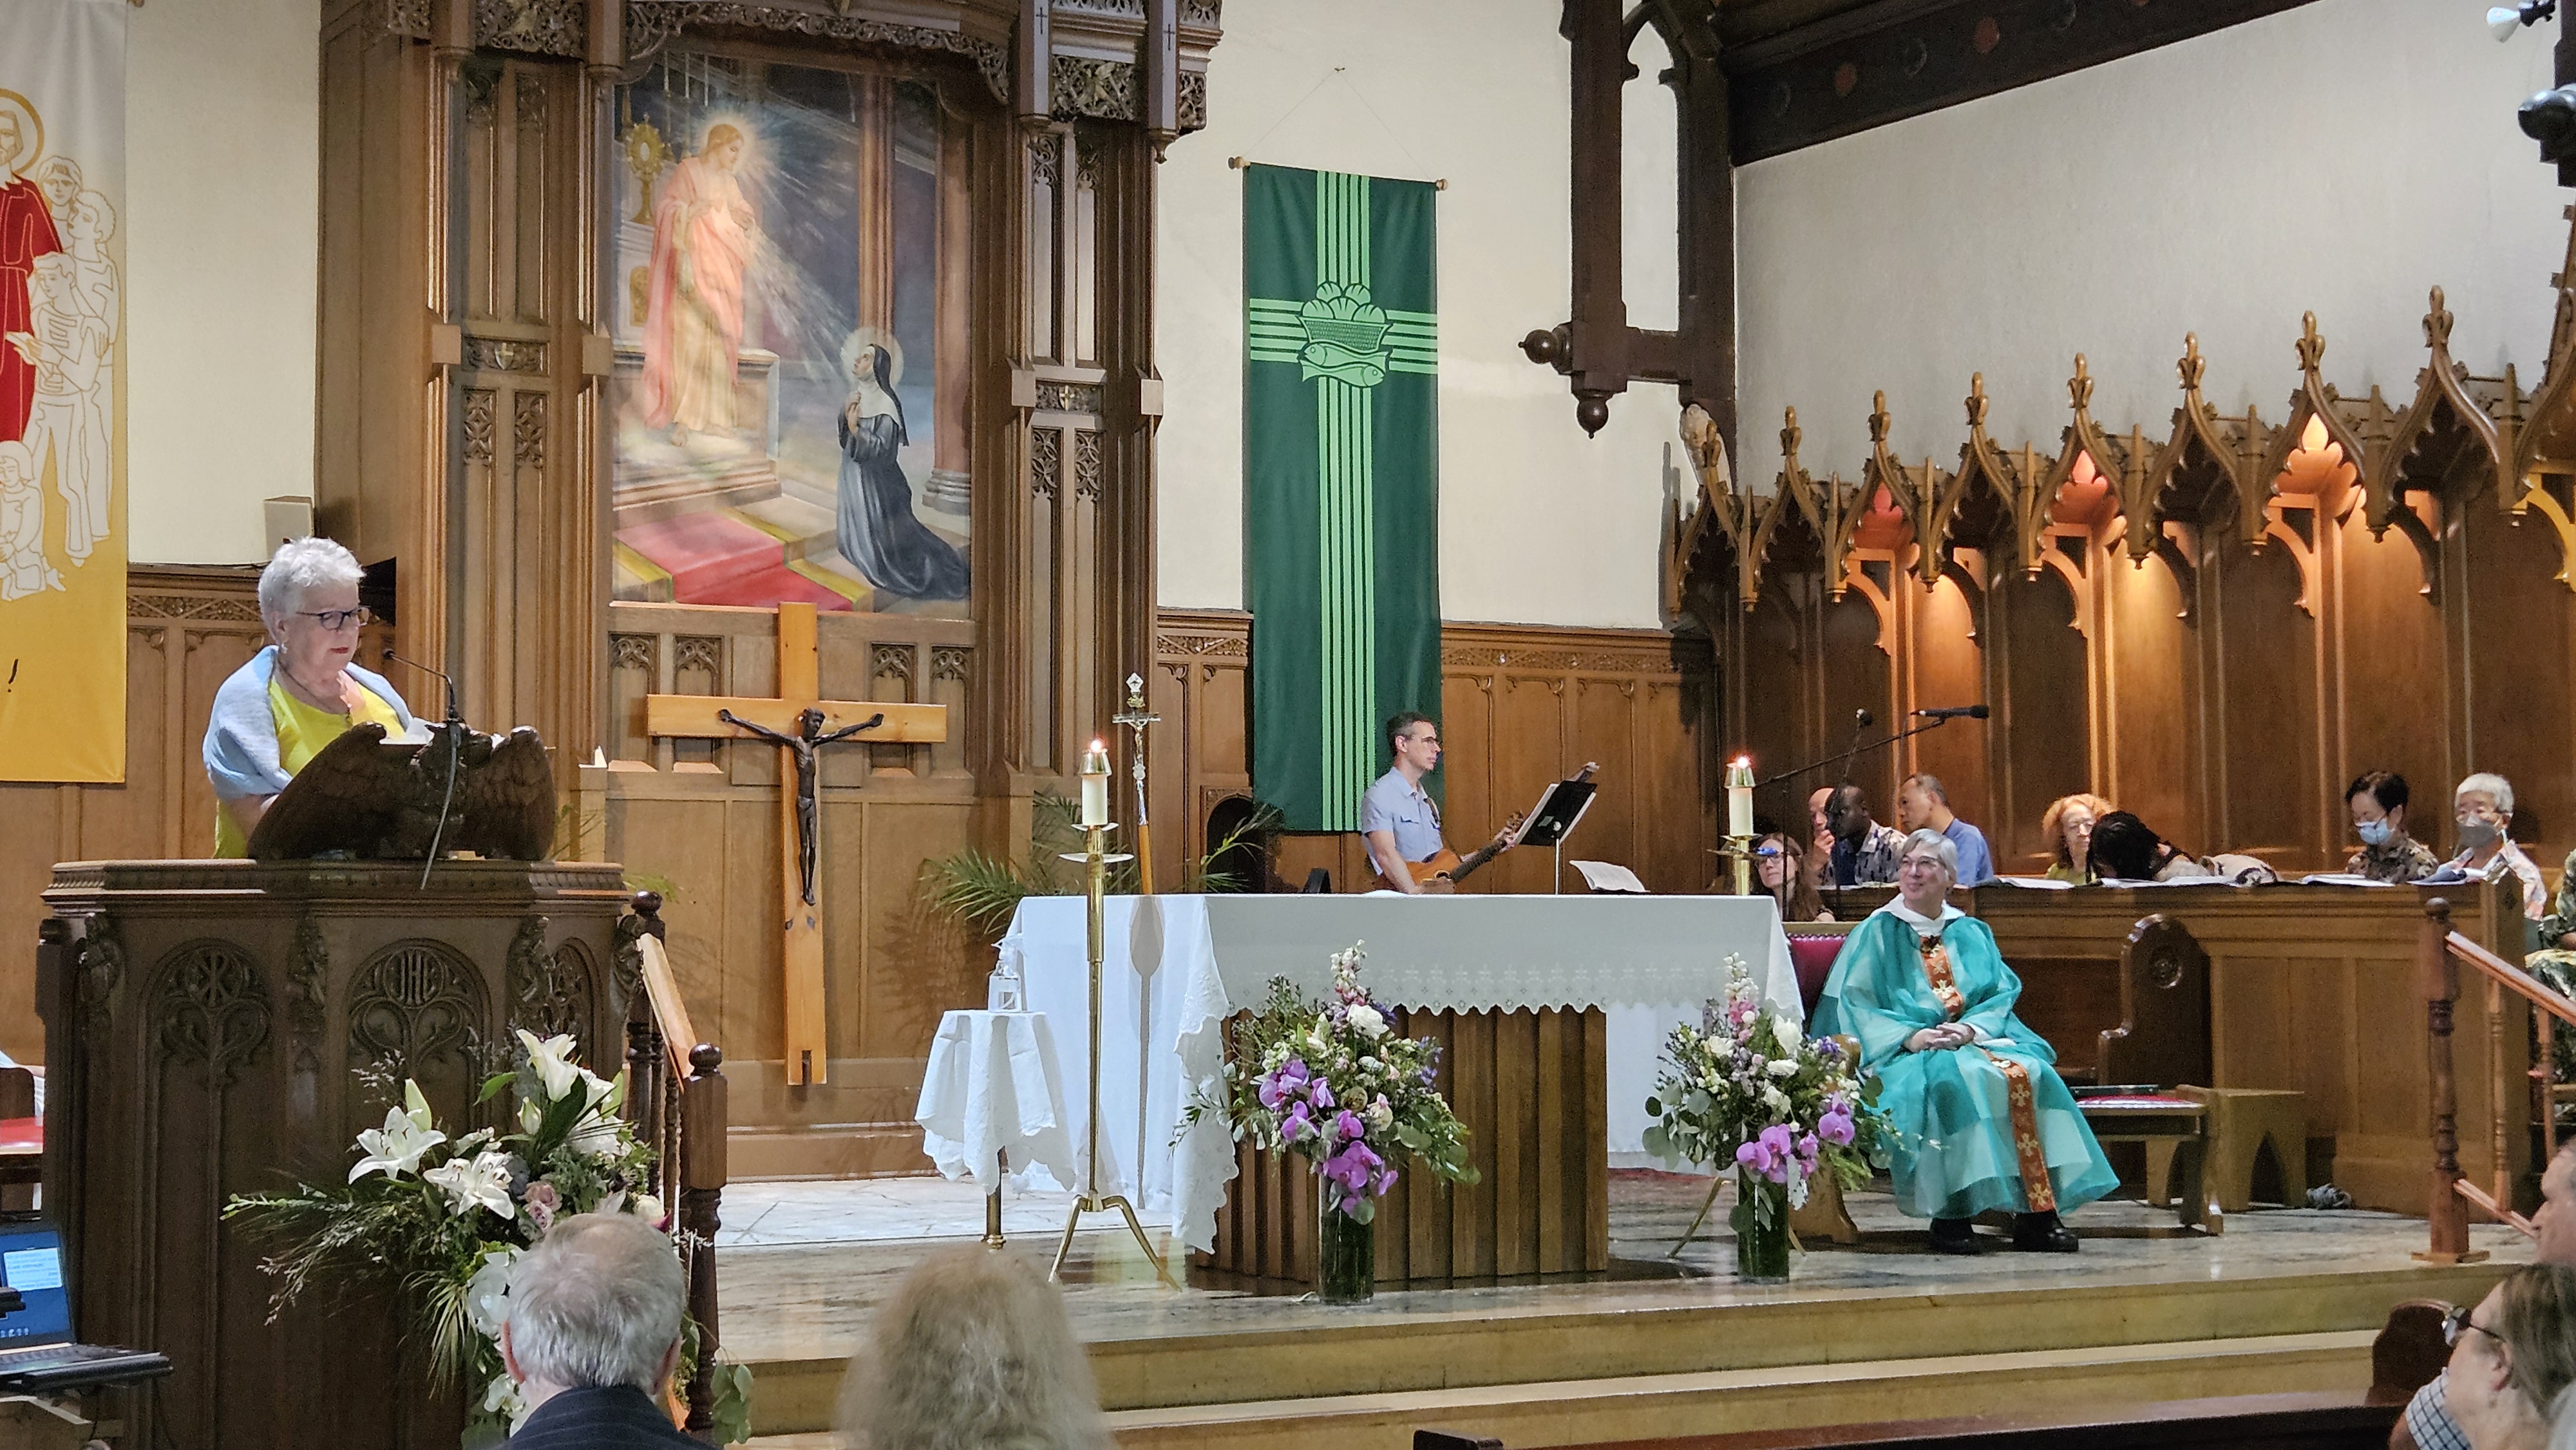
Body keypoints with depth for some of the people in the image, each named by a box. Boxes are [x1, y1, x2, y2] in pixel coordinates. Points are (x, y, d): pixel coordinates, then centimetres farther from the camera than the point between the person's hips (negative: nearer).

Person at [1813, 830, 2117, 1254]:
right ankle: (1951, 1214, -34)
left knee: (2032, 1074, -27)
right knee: (1955, 1078, -37)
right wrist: (1910, 1035, -17)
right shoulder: (1877, 933, 8)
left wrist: (1970, 1029, -13)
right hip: (1908, 1054, -3)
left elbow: (2002, 995, 8)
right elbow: (1853, 1004, -2)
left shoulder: (1972, 933, 18)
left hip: (1976, 1041, 3)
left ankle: (2037, 1213, -28)